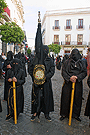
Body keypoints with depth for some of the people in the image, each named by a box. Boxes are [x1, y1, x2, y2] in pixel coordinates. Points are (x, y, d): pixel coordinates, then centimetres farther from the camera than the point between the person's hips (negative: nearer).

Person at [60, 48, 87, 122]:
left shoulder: (82, 62, 6)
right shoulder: (67, 62, 1)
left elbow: (84, 72, 1)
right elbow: (63, 72, -3)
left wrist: (77, 77, -16)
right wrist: (69, 78, -18)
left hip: (78, 83, 2)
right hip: (68, 83, -2)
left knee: (77, 99, 10)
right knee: (66, 99, 4)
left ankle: (76, 114, 28)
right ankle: (64, 114, 21)